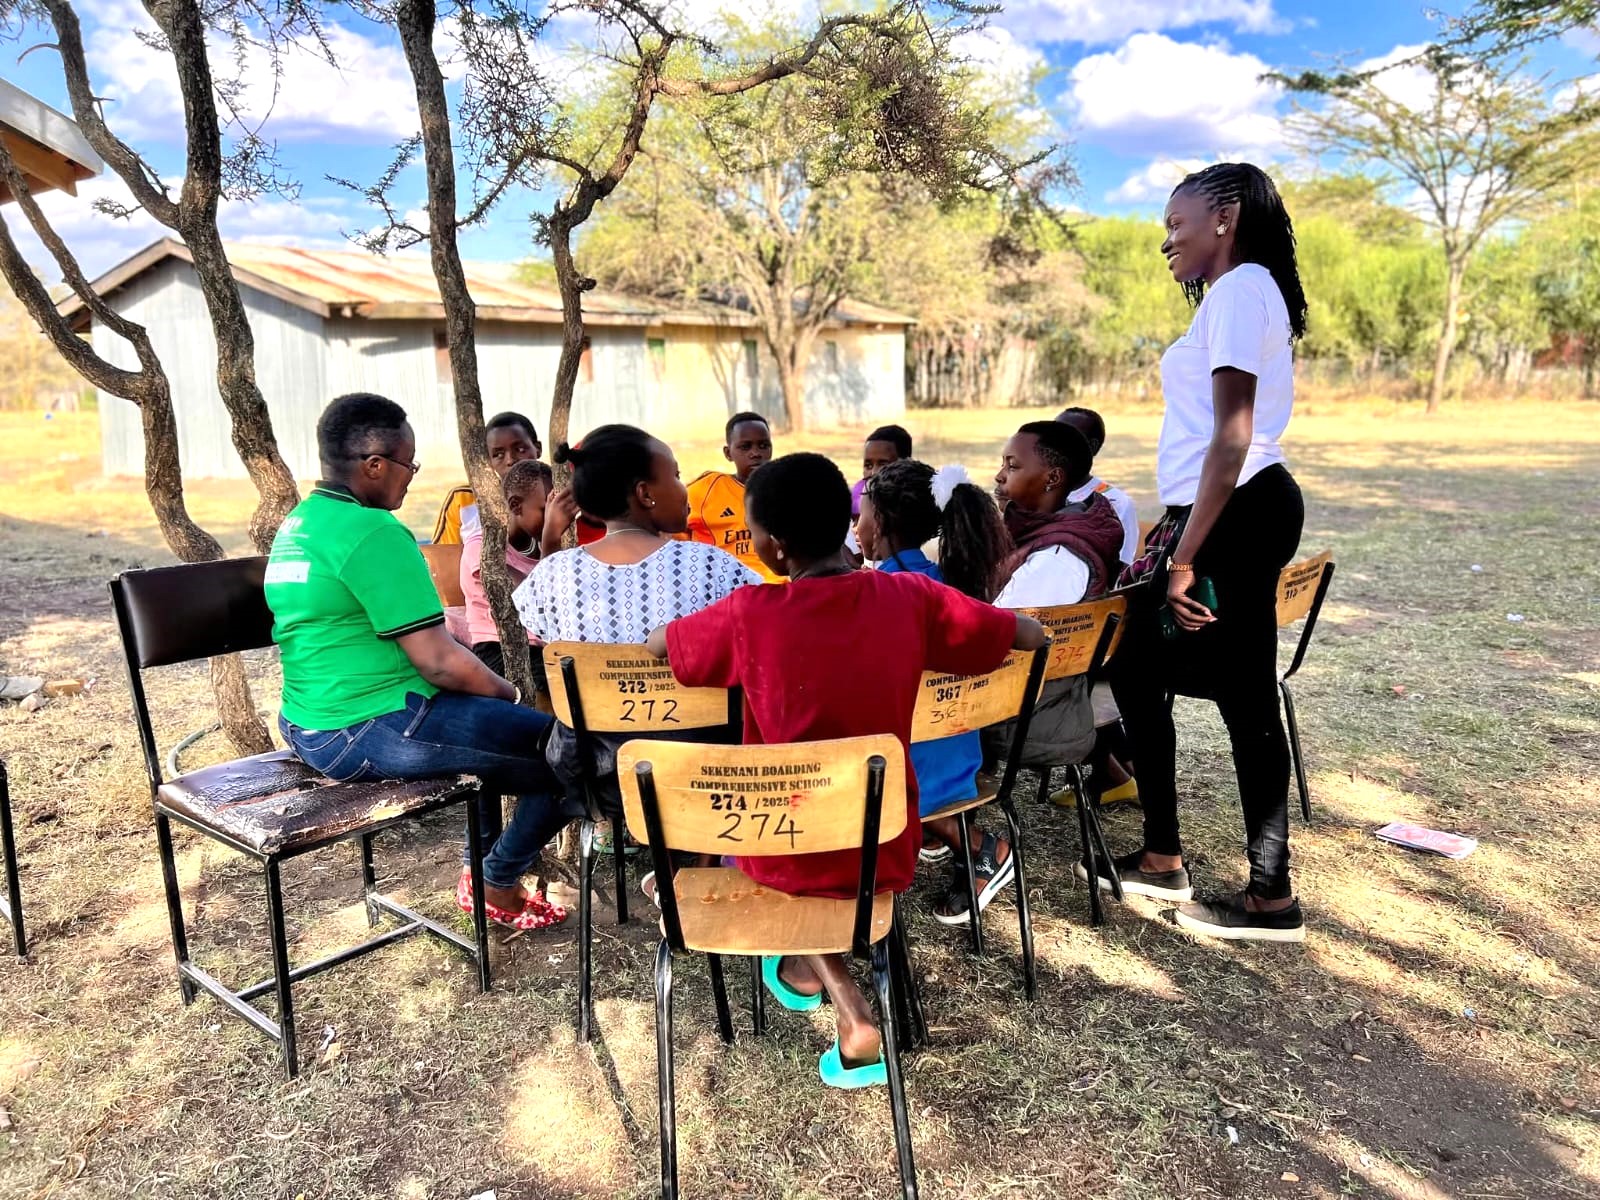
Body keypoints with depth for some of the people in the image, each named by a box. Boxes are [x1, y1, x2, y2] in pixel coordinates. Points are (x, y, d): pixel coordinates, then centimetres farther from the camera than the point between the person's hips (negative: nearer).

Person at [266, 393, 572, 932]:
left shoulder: (296, 524, 11)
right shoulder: (374, 532, -20)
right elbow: (439, 661, -22)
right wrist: (508, 692, -2)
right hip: (369, 734, -11)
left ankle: (485, 864, 29)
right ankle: (499, 883, 14)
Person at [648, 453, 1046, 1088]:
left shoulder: (749, 615, -17)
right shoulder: (911, 598, -11)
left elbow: (653, 646, 2)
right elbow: (1030, 634, 3)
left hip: (791, 853, -2)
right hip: (890, 850, 3)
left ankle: (850, 1014, 21)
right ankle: (802, 964, 42)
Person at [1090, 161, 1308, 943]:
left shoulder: (1241, 288, -11)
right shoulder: (1235, 293, 21)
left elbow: (1233, 436, -20)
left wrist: (1188, 556, -22)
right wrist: (1179, 522, 24)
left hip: (1235, 519, -11)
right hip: (1225, 516, 11)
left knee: (1244, 699, -2)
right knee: (1135, 670, 14)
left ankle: (1271, 900, 13)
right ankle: (1161, 858, 24)